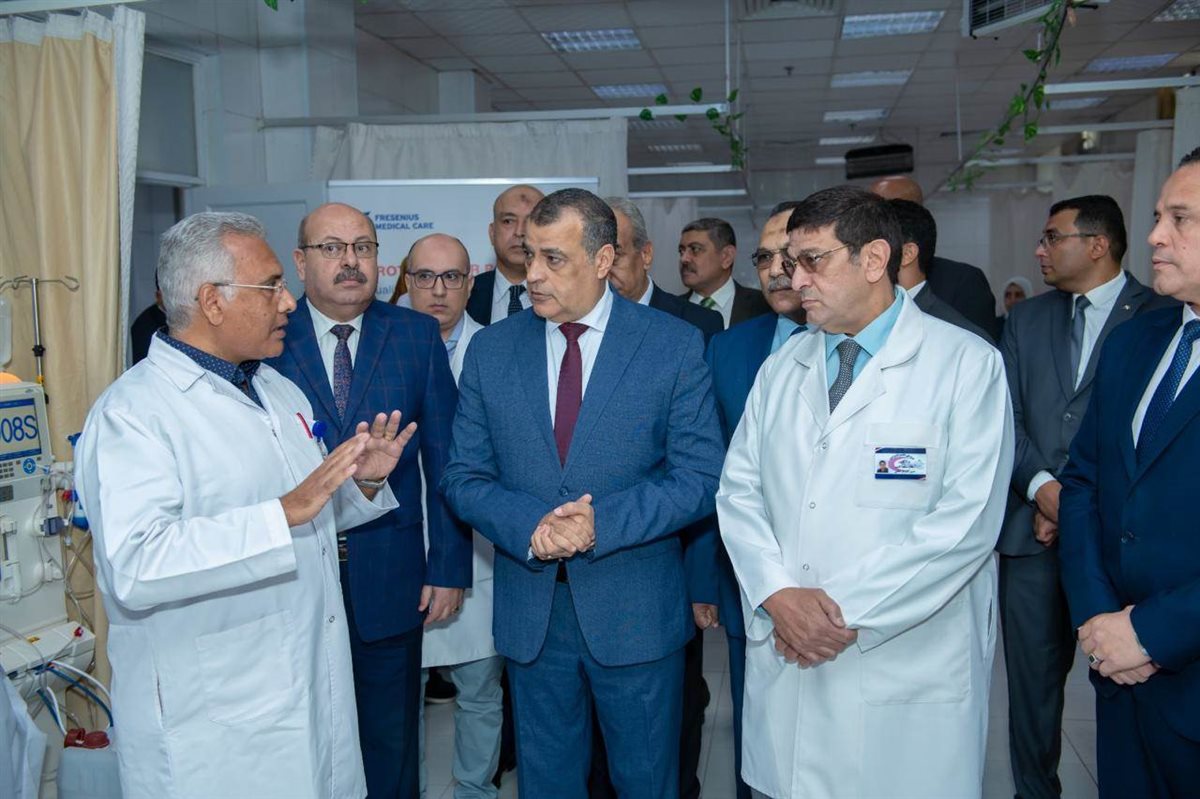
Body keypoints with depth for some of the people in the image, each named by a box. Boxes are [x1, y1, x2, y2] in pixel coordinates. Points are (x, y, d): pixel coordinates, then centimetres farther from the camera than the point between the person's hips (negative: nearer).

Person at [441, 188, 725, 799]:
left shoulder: (674, 345, -7)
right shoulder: (490, 349, 1)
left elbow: (699, 476, -9)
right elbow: (463, 476, 1)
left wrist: (602, 523, -22)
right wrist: (529, 525, -18)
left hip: (637, 610, -2)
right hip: (529, 609, 3)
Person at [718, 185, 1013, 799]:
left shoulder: (968, 365, -7)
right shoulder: (782, 366, 9)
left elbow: (966, 520, -15)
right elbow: (739, 491, 5)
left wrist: (846, 613, -16)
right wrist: (778, 595, -11)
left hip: (909, 674, -4)